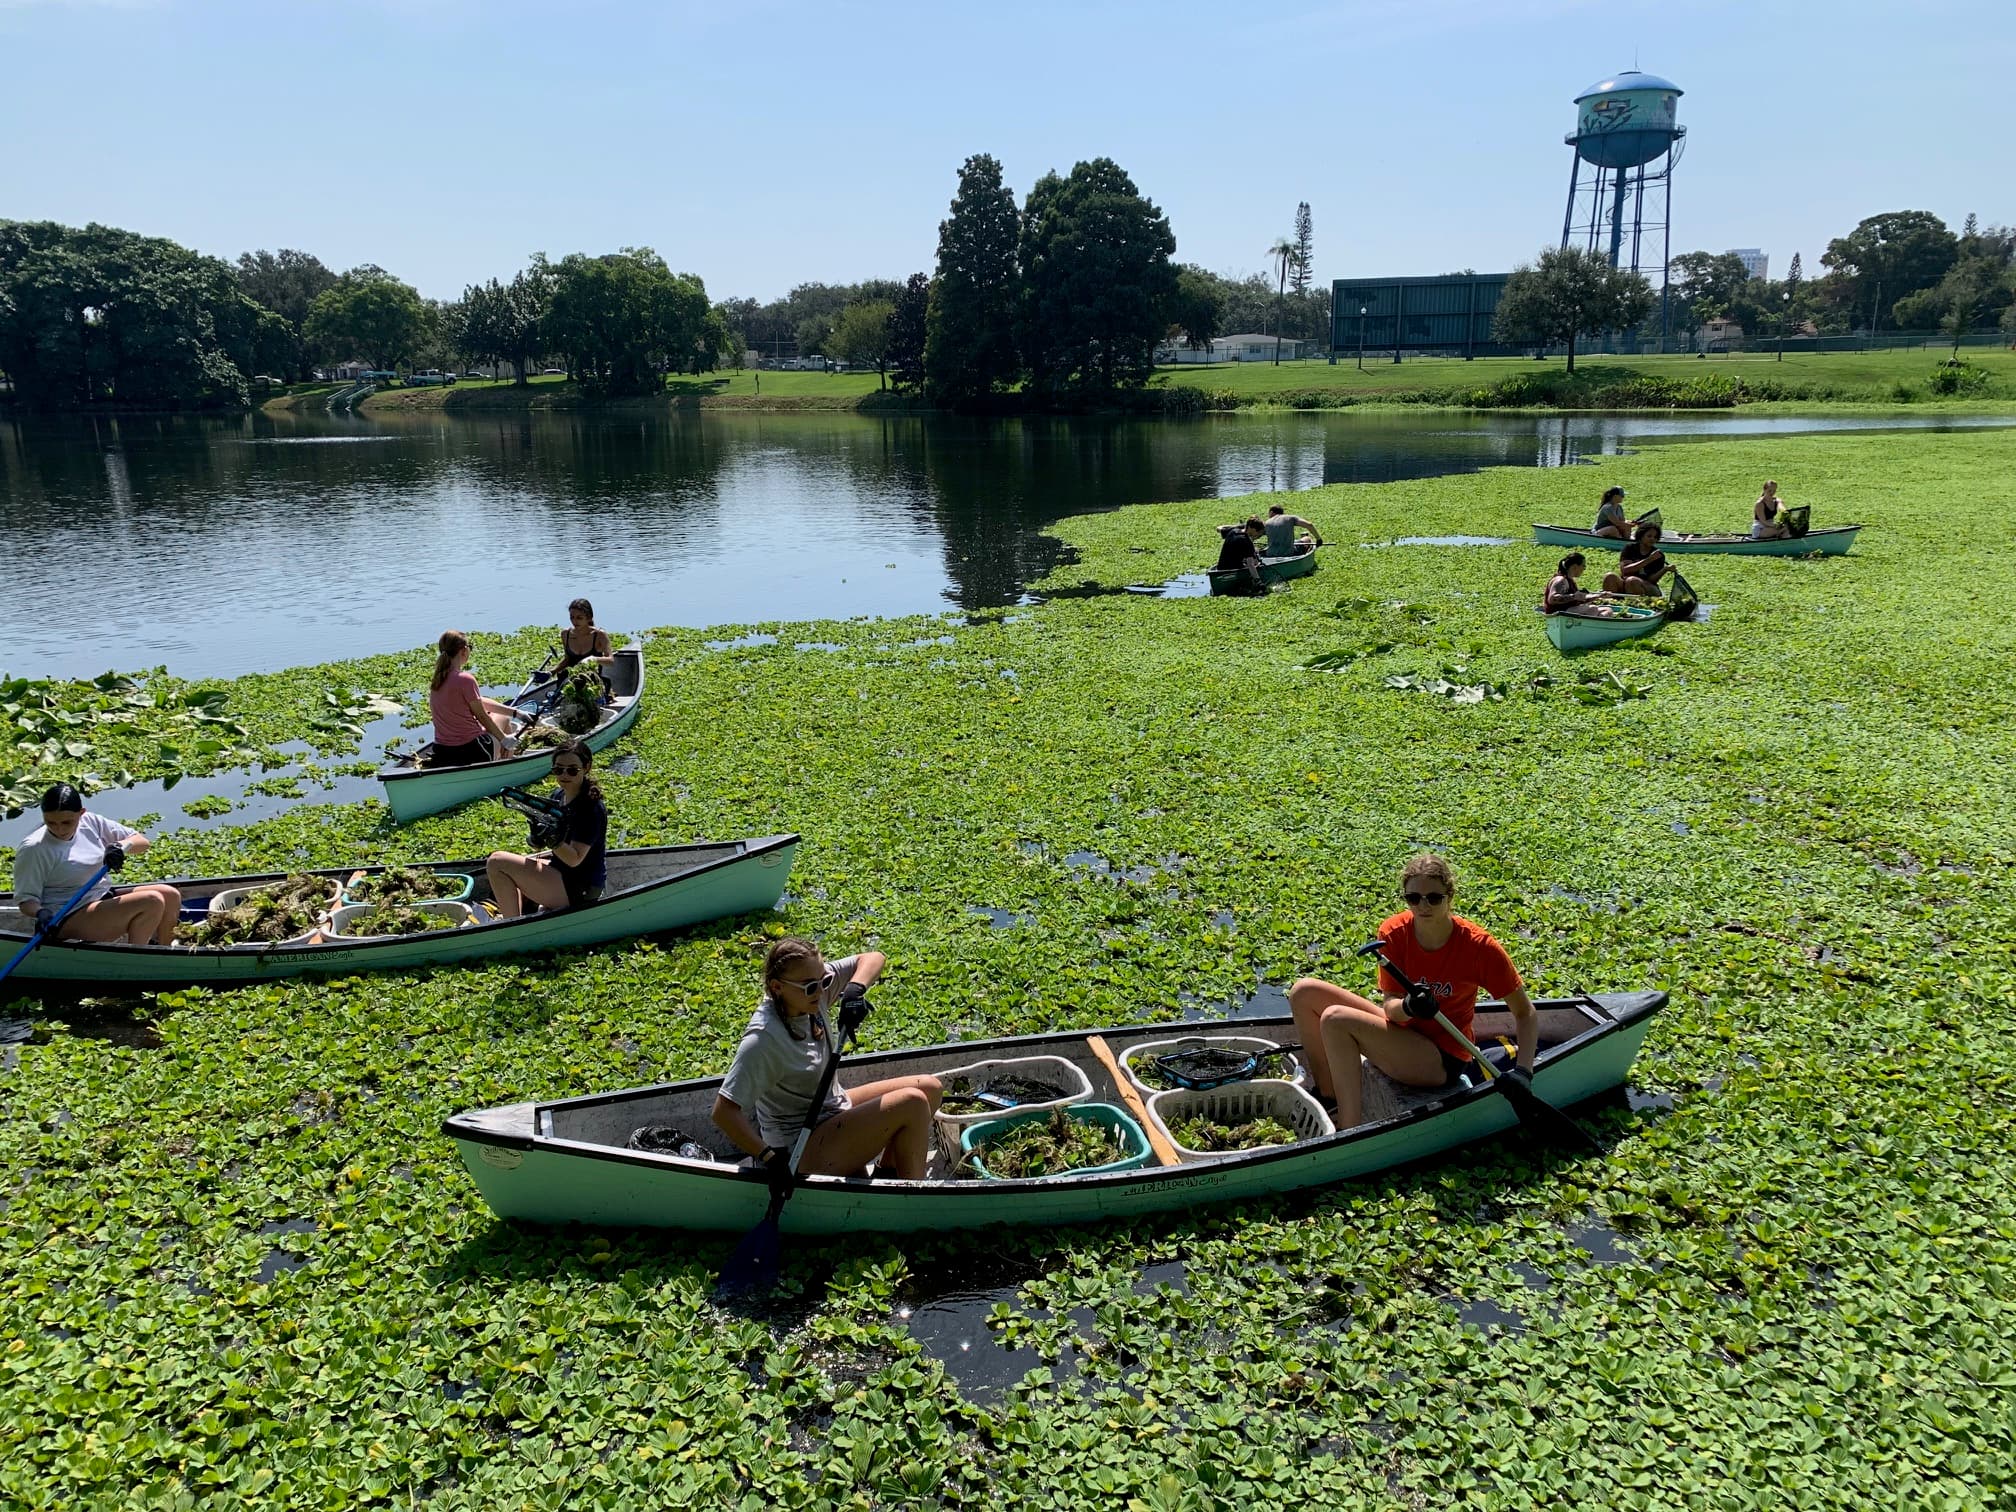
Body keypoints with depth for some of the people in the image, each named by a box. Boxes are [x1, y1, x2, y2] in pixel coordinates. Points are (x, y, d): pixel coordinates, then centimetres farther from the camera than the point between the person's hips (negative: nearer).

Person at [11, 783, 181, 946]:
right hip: (66, 921, -8)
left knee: (170, 895, -6)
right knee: (152, 901, -24)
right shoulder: (32, 850, -14)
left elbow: (142, 842, 6)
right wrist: (40, 914, -32)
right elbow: (25, 899, -11)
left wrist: (121, 845, -15)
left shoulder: (91, 823, 2)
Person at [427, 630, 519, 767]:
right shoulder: (465, 679, -18)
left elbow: (480, 702, 13)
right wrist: (504, 739, 5)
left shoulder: (437, 680, 8)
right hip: (471, 752, -7)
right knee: (503, 717, 25)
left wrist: (515, 712, 16)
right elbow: (482, 716, -9)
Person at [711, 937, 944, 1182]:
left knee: (929, 1088, 4)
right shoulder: (763, 1040, -29)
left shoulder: (812, 984, -7)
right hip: (802, 1151, -9)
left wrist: (854, 990, -21)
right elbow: (724, 1112, -31)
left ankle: (886, 1171, 14)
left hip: (831, 1109, 9)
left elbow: (872, 958, -1)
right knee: (913, 1103, -19)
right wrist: (770, 1157, -32)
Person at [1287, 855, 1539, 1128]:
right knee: (1305, 992, -8)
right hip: (1402, 1032, 6)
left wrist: (1522, 1072, -23)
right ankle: (1329, 1096, 0)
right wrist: (1408, 1007, -33)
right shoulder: (1393, 933, -9)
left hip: (1442, 1060, -6)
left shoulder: (1479, 947, -18)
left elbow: (1526, 1013, -9)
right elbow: (1390, 1006, -9)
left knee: (1336, 1019, -27)